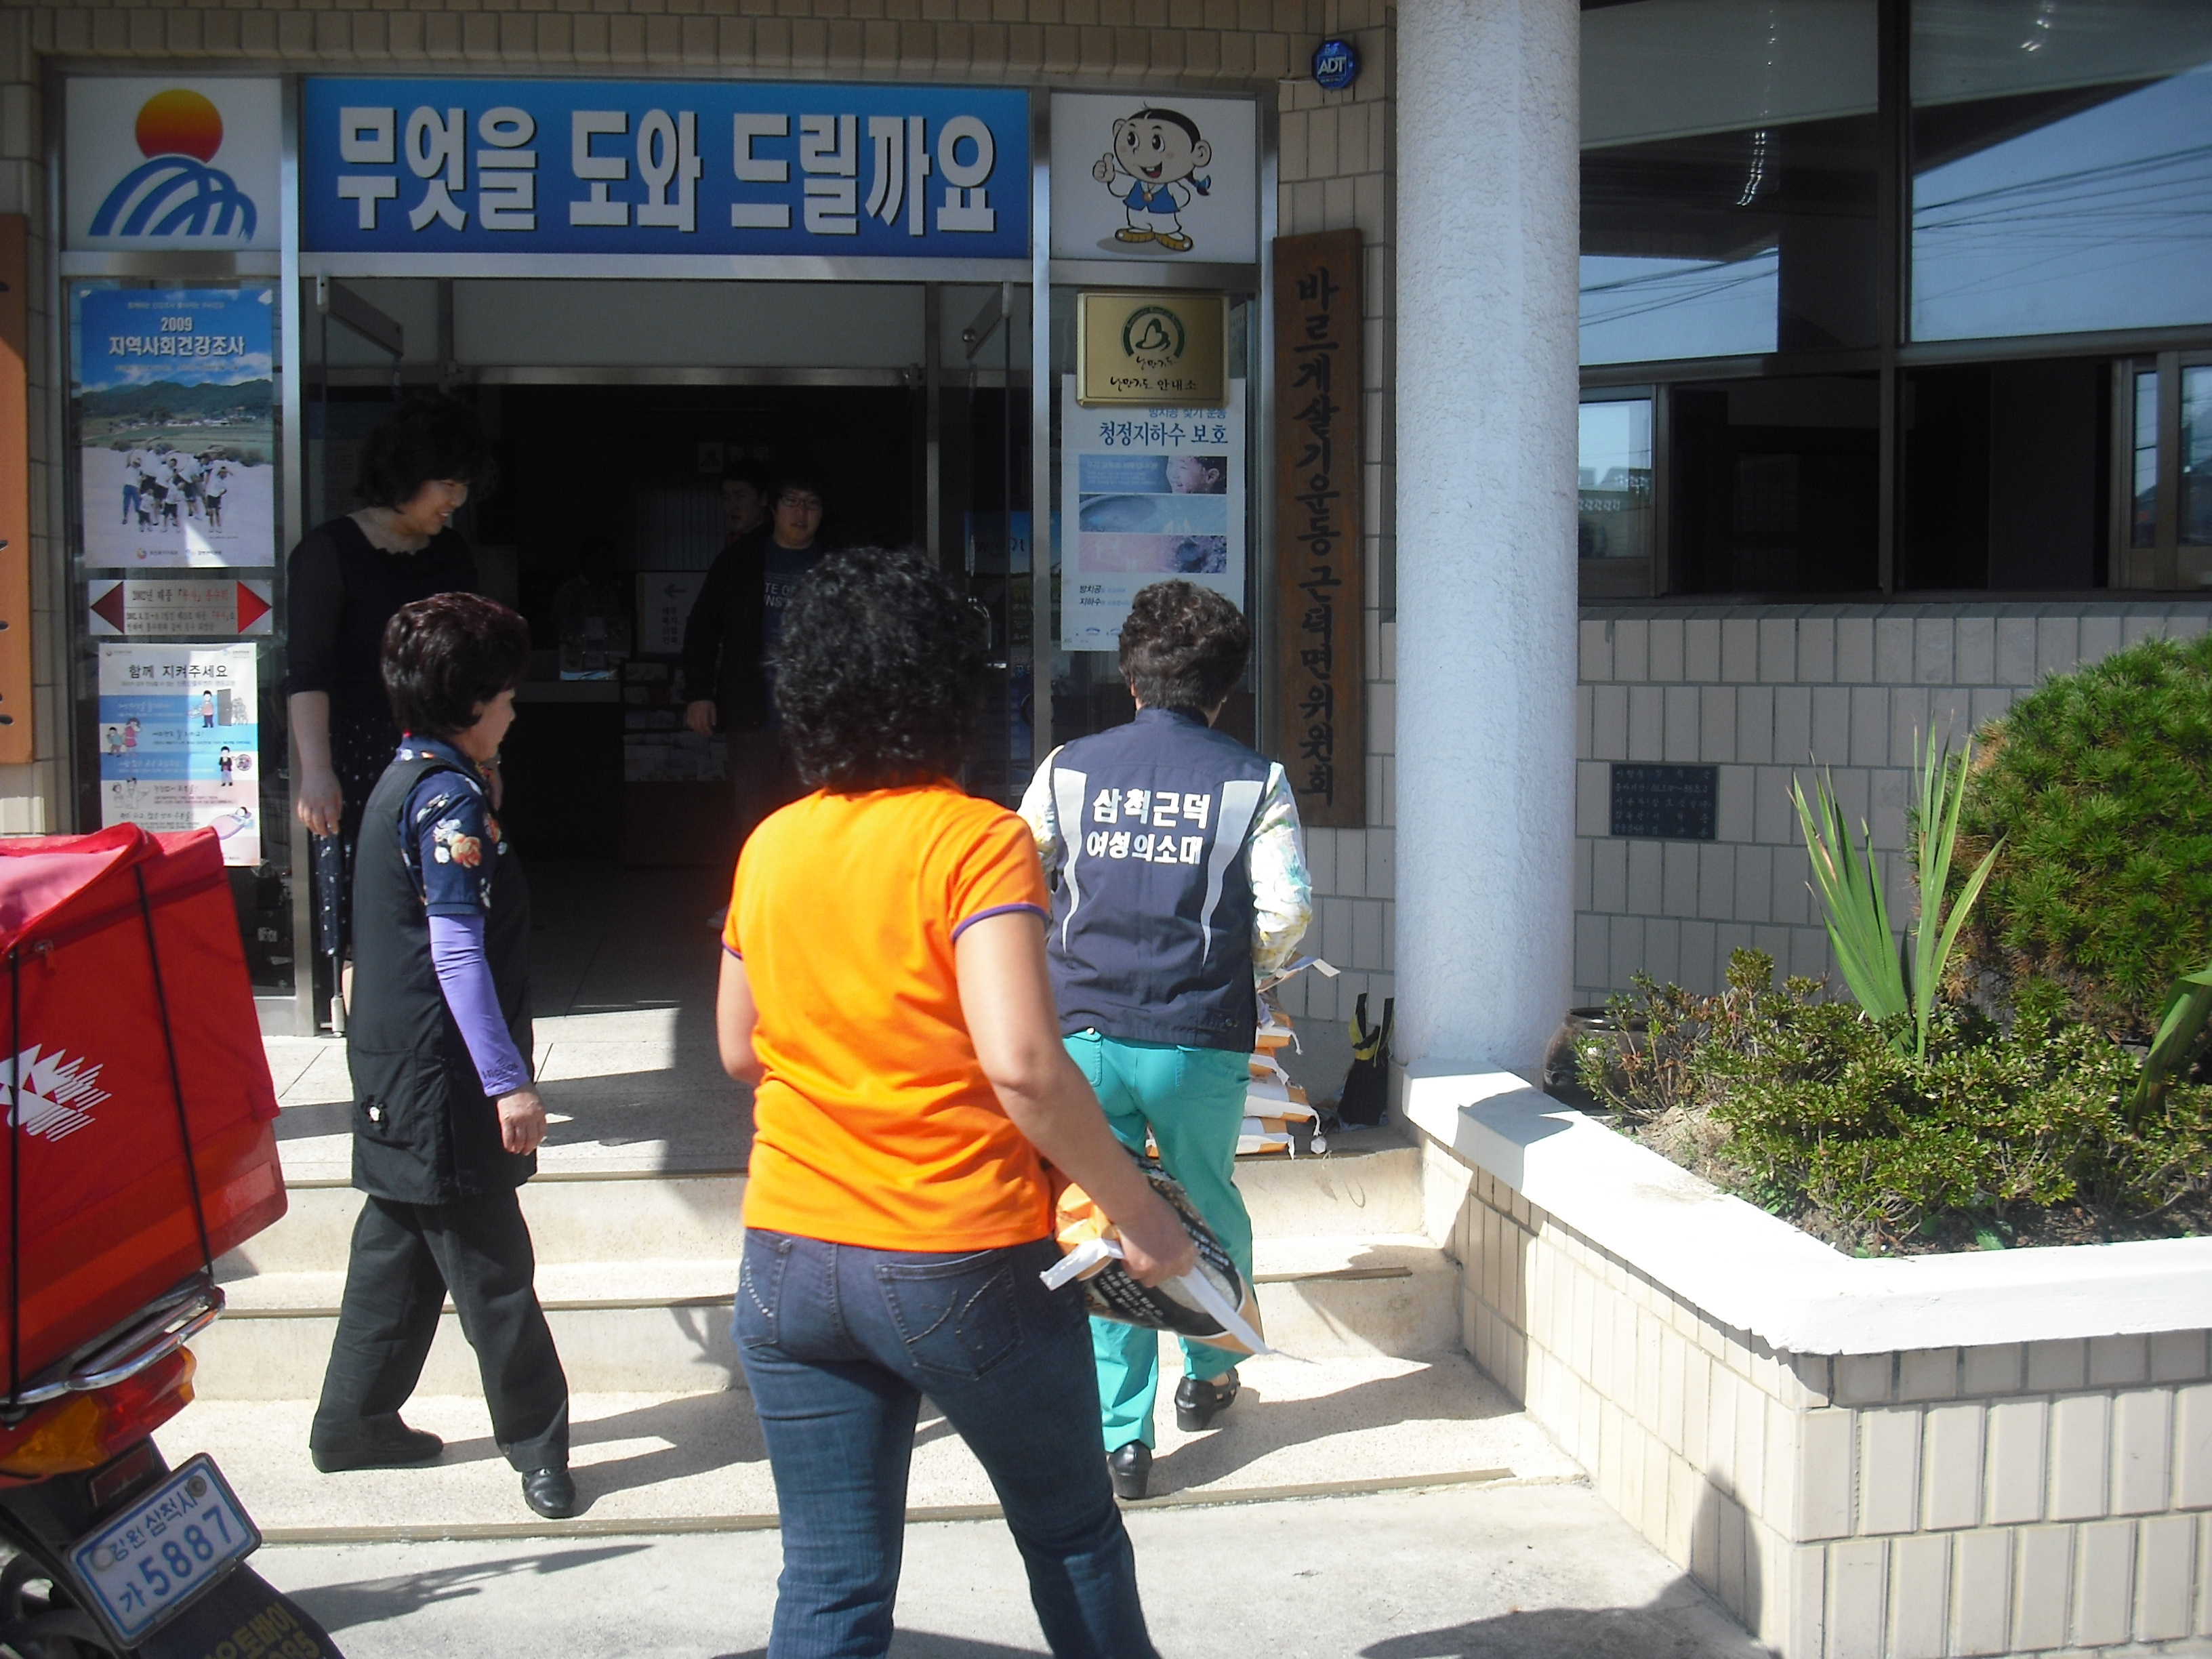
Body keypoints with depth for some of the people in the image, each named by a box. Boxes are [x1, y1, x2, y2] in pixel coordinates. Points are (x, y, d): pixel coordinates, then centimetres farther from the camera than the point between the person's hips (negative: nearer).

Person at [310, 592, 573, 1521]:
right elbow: (458, 953, -23)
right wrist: (508, 1081, -23)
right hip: (442, 1078, -10)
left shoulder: (405, 781, 13)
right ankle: (536, 1444, 7)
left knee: (401, 1246, 18)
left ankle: (354, 1423, 27)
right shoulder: (447, 797, -17)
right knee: (491, 1268, -2)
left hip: (398, 1072, 10)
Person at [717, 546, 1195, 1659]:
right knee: (1072, 1535, 18)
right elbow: (1020, 1062, -24)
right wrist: (1138, 1211, -15)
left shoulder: (770, 846, 3)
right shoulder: (976, 838, -13)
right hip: (963, 1266, -4)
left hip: (789, 1263, 5)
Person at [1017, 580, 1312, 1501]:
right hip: (1201, 1042, 0)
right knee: (1207, 1209, 22)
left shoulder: (1069, 768, 4)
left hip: (1085, 1030, 1)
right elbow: (1286, 912, -7)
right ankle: (1209, 1373, 41)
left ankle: (1121, 1434, 7)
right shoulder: (1255, 782, -1)